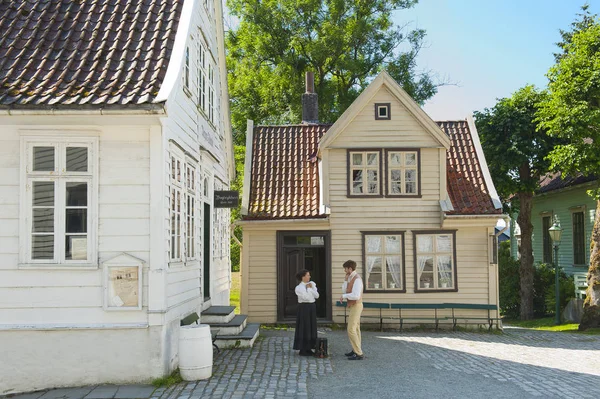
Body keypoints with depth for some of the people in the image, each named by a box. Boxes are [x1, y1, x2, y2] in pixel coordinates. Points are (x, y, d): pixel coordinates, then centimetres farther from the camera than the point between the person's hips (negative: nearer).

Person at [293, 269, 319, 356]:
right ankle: (302, 350, 4)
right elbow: (306, 297, -20)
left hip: (312, 307, 7)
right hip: (304, 307, -6)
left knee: (311, 327, 9)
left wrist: (312, 288, -11)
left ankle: (308, 348, 18)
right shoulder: (299, 288, -11)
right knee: (304, 328, -3)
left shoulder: (312, 284, 6)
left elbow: (317, 296, 0)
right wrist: (308, 288, -10)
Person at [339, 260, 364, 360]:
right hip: (354, 306, 10)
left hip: (355, 307, -10)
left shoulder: (357, 279, -24)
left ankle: (359, 354, -12)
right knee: (355, 329, 18)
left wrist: (344, 296, -19)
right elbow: (344, 290, 8)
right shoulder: (351, 278, 10)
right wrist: (346, 280, -5)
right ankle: (357, 350, 30)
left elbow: (356, 296, -33)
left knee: (351, 330, -13)